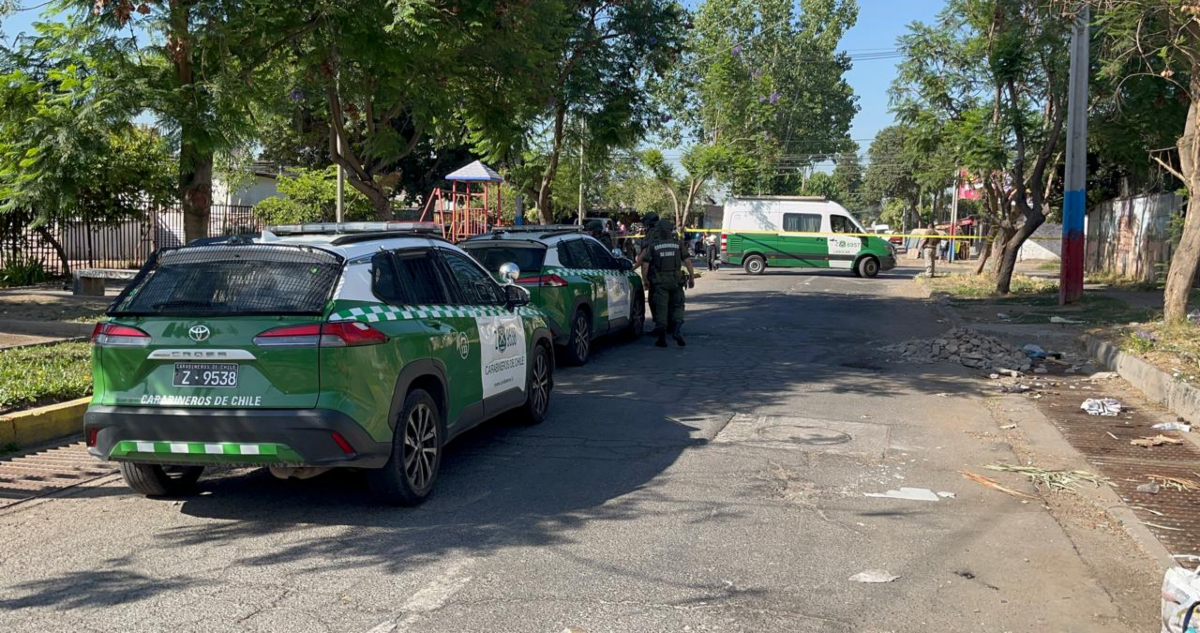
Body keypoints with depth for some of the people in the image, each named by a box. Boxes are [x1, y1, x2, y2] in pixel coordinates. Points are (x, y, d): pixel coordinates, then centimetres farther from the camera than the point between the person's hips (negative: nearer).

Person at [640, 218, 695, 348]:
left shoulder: (652, 245, -1)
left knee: (661, 308, 4)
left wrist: (645, 280, 7)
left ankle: (661, 337, -1)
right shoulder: (678, 244, 1)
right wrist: (691, 278, 6)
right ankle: (677, 331, -10)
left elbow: (645, 265, -4)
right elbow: (688, 261, -2)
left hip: (660, 281, 0)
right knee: (677, 306, 11)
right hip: (676, 280, 1)